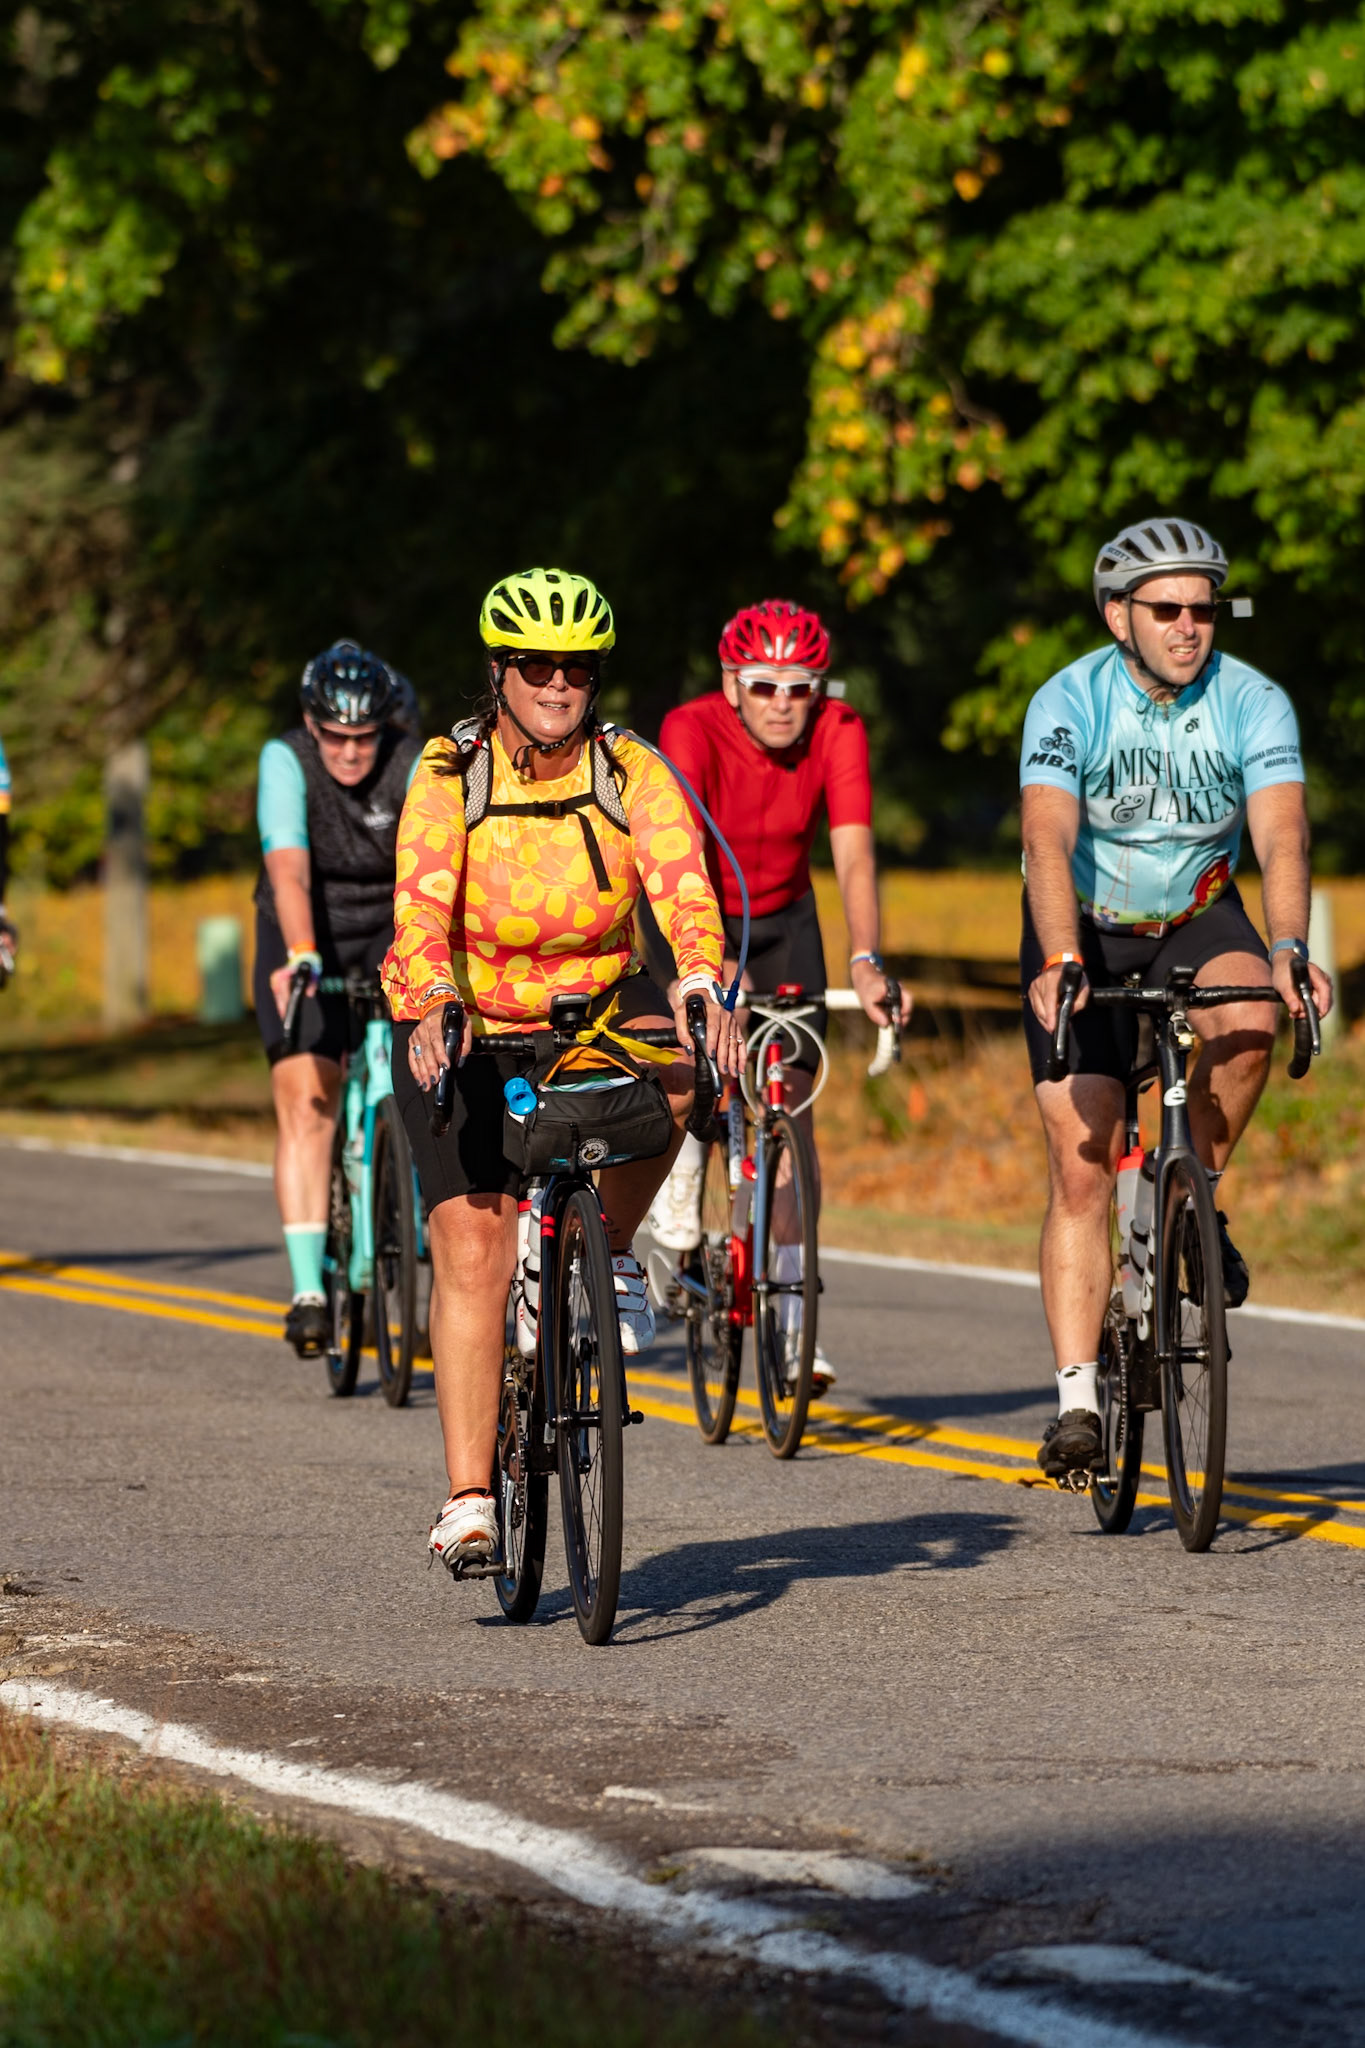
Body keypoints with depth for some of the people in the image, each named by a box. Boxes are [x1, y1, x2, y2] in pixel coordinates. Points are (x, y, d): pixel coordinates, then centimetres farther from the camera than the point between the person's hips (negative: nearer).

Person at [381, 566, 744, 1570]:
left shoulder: (633, 772, -14)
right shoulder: (449, 776, -17)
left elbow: (682, 884, -29)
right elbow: (423, 902, -31)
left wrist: (702, 986, -48)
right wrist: (435, 1006, -49)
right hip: (465, 1033, -1)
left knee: (671, 1068, -33)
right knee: (473, 1252, -12)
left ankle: (608, 1251, -7)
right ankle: (470, 1496, -10)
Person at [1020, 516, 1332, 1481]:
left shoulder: (1254, 703, -17)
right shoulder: (1069, 703, -22)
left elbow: (1282, 831, -30)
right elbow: (1049, 840, -34)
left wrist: (1288, 949, -48)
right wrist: (1062, 963, -50)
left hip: (1199, 923, 1)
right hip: (1086, 936, -1)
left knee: (1248, 1019, -34)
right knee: (1081, 1169, -10)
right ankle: (1078, 1398, -9)